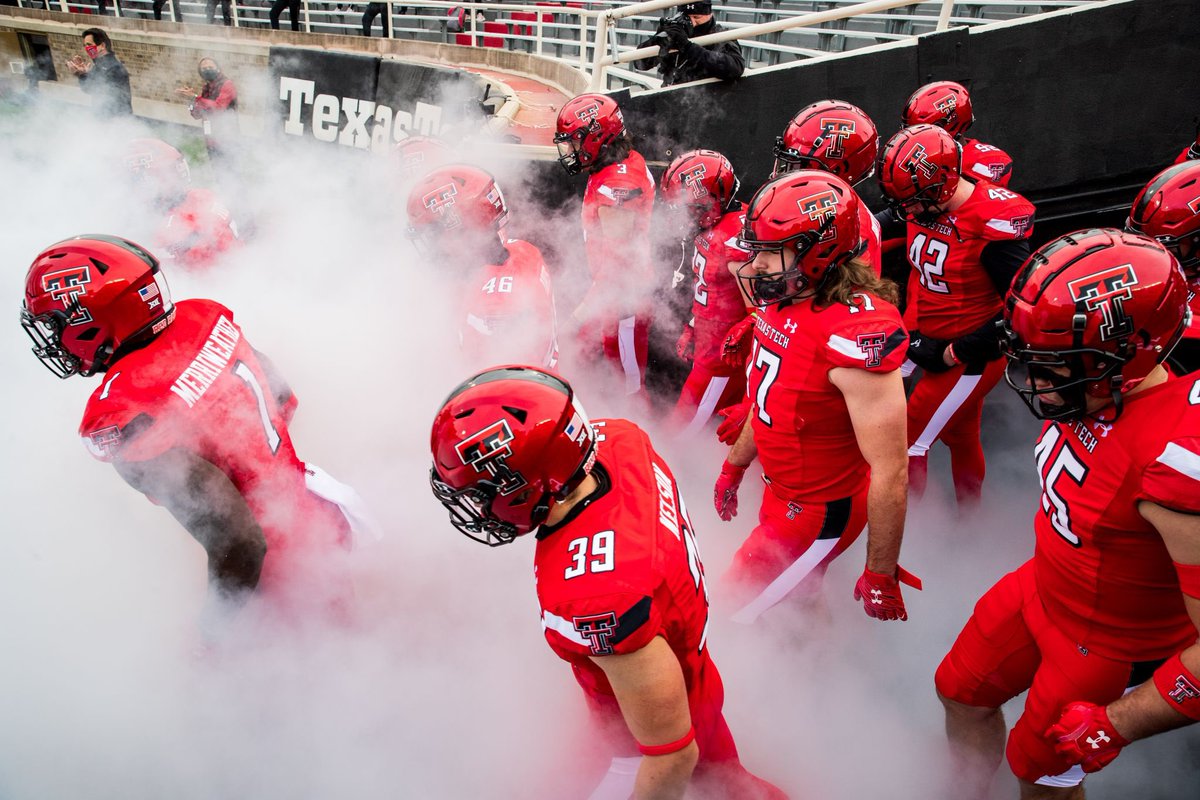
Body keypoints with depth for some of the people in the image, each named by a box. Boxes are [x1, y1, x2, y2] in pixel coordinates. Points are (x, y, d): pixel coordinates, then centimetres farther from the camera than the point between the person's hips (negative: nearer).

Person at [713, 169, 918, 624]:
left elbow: (889, 474, -27)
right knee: (800, 600, 25)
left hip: (820, 510, -8)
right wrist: (734, 466, 21)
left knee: (740, 608, 3)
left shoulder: (856, 333, -32)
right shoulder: (785, 302, -4)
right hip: (781, 490, 8)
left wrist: (881, 575, -20)